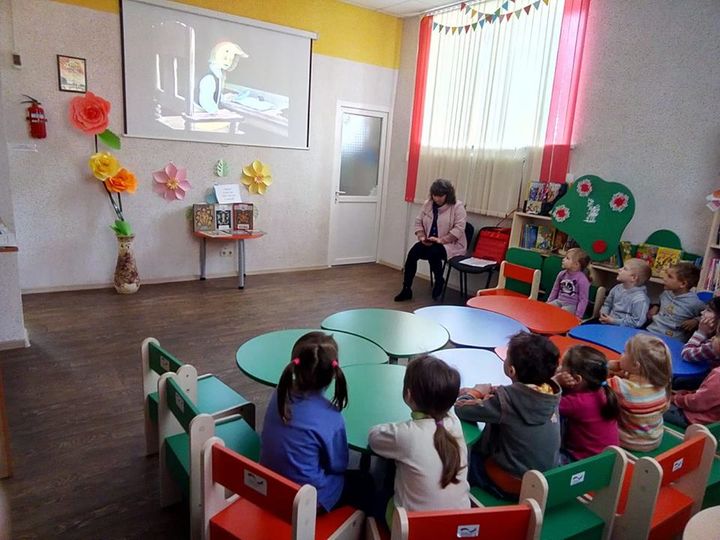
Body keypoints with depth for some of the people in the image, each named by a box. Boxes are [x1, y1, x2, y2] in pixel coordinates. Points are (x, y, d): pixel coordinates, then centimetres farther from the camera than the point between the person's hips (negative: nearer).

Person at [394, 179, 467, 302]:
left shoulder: (457, 206, -8)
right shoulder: (428, 204, 8)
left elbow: (459, 229, -17)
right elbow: (418, 222, 12)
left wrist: (440, 240, -24)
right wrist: (422, 237, -7)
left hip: (450, 244, -5)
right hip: (428, 243, 5)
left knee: (433, 253, -35)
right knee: (412, 253, -22)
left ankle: (439, 281, -7)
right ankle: (406, 289, -15)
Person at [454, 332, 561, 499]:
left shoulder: (507, 400, -31)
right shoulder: (550, 392, -12)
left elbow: (460, 409, -24)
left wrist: (476, 392, -5)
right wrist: (489, 391, -2)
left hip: (512, 487, -6)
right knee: (477, 446, 25)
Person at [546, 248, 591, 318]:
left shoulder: (582, 279, -15)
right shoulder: (562, 274, 2)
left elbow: (583, 300, -13)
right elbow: (555, 290, 15)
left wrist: (578, 316, -16)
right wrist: (548, 303, 9)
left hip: (572, 305, -6)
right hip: (559, 301, 6)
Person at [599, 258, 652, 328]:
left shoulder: (640, 299, -17)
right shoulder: (617, 288, 7)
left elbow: (637, 322, -20)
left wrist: (614, 321, -19)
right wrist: (603, 313, 0)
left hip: (624, 330, -7)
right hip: (608, 322, 7)